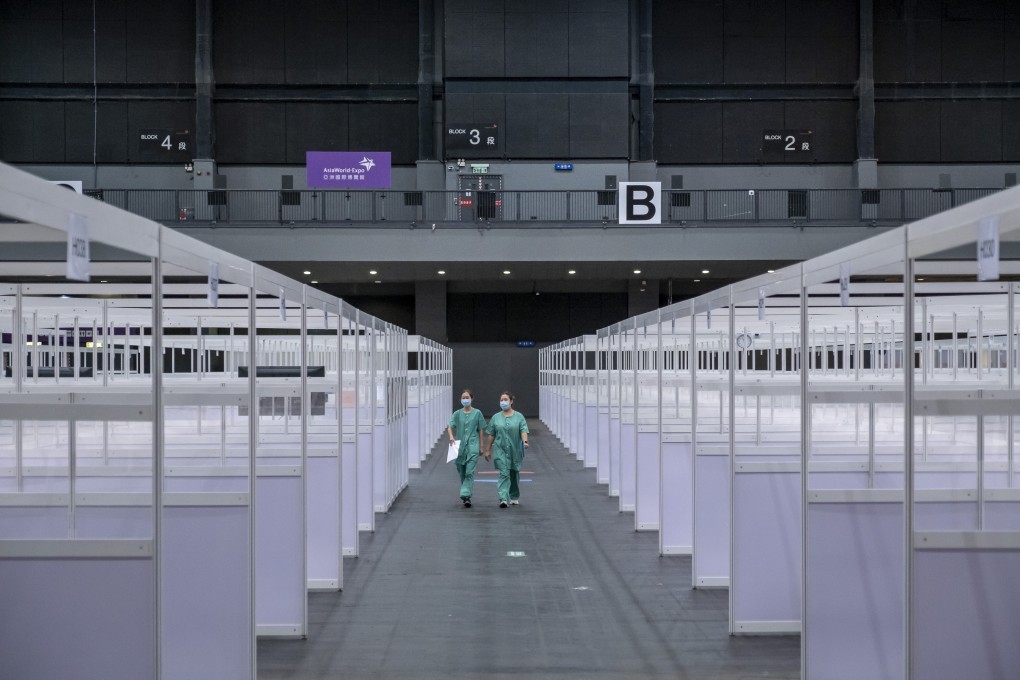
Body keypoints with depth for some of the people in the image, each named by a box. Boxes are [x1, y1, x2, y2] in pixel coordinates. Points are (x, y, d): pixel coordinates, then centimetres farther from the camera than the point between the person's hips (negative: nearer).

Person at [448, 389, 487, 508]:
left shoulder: (477, 413, 3)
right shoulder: (457, 414, 7)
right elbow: (450, 427, -3)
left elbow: (480, 430, 7)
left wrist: (481, 446, 6)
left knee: (470, 472, -13)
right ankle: (466, 495, 25)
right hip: (459, 446, 3)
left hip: (472, 446, -3)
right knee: (462, 472, 10)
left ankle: (465, 495, -18)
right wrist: (451, 436, -24)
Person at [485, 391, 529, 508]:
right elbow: (491, 435, 9)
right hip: (501, 450, -1)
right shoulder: (496, 417, 6)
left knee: (514, 474, 12)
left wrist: (525, 441, -27)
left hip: (515, 451, 1)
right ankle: (503, 499, -19)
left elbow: (523, 431, -8)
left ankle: (514, 497, 30)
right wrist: (488, 449, 8)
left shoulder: (519, 417, 3)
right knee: (504, 473, -12)